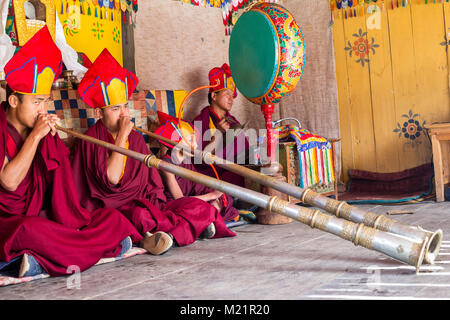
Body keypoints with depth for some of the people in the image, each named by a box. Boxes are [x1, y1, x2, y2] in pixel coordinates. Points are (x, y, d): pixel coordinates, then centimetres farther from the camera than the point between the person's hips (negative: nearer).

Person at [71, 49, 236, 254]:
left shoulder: (136, 138, 17)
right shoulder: (92, 139, -3)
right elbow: (111, 180, -18)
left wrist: (157, 204, -4)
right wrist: (121, 137, -14)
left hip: (146, 203, 7)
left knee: (197, 206, -14)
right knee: (140, 215, -39)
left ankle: (168, 234, -33)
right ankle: (192, 226, -26)